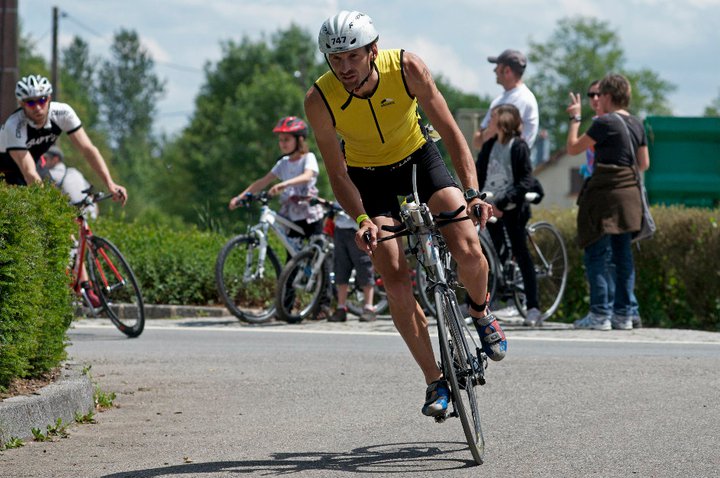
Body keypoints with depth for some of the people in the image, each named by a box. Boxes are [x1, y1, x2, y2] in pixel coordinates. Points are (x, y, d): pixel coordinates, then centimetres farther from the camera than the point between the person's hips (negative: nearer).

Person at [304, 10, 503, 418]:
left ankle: (481, 313, 13)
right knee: (397, 284, -13)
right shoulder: (320, 100, -27)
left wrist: (472, 193, -33)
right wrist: (361, 220, -35)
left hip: (418, 158, 0)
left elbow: (450, 131, -23)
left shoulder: (407, 68, -27)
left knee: (468, 250, -20)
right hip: (369, 178, 0)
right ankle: (436, 381, -1)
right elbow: (338, 172, -19)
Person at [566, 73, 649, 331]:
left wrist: (575, 118, 5)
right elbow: (644, 163, 14)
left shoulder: (605, 123, -12)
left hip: (605, 191, -7)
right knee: (623, 254, 11)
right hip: (629, 192, 7)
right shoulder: (637, 124, 10)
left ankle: (599, 314, -7)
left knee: (596, 254, -4)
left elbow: (573, 147, -6)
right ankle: (624, 313, 11)